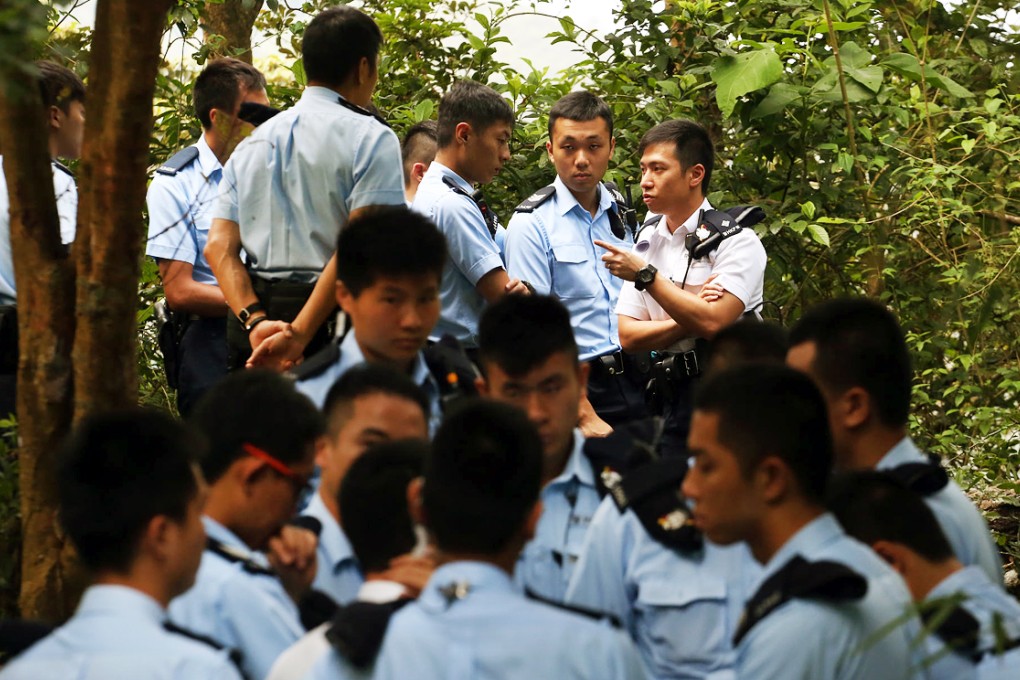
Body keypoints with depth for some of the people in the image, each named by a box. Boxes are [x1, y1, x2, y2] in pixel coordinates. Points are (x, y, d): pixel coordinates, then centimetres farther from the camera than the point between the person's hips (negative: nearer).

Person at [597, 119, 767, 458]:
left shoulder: (736, 240, -8)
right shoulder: (648, 240, 11)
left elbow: (712, 322, -21)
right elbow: (628, 336, 5)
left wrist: (645, 275, -17)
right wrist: (690, 319, -12)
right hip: (672, 398, 5)